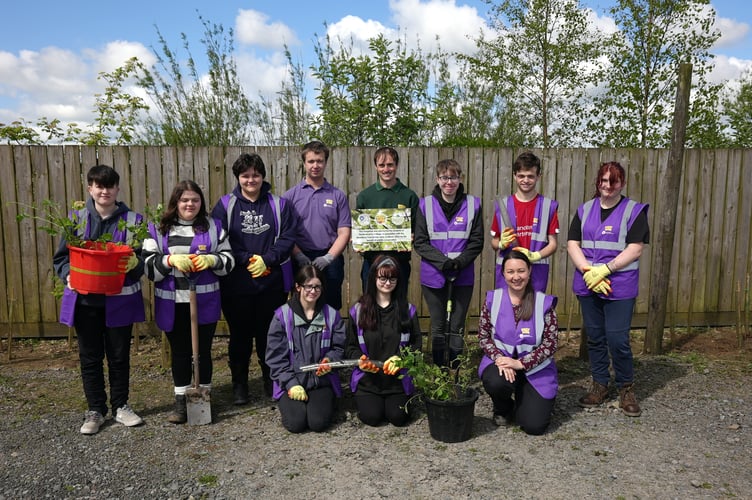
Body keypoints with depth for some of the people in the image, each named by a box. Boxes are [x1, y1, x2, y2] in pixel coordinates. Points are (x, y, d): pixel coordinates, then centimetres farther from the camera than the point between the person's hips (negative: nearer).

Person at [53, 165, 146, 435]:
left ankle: (121, 406, 28)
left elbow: (145, 259, 0)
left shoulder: (133, 220, -1)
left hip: (120, 300, -1)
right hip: (85, 300, 1)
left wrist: (135, 262, -23)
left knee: (119, 355, 11)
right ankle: (95, 410, 26)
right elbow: (61, 256, 6)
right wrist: (68, 274, -14)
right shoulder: (77, 218, 2)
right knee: (90, 357, 11)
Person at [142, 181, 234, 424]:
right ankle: (181, 402, 23)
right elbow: (148, 265, -2)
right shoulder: (158, 229, 4)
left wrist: (211, 259, -15)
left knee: (203, 350, 8)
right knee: (179, 351, 11)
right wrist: (170, 260, -19)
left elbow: (229, 260, 5)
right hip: (172, 304, 1)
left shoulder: (214, 226, 4)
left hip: (205, 302, 0)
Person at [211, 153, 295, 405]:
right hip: (236, 283, 0)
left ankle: (271, 381, 27)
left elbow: (287, 238, -1)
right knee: (240, 334, 9)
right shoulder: (225, 205, 2)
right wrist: (247, 259, -15)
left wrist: (266, 259, -14)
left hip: (272, 282, 1)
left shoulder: (279, 204, 5)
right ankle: (239, 384, 24)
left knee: (269, 334, 9)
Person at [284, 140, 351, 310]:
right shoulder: (291, 195, 6)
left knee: (331, 308, 5)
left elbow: (344, 232, 2)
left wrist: (328, 257, -11)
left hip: (330, 261, 0)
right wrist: (299, 256, -12)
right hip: (300, 261, 0)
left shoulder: (338, 196, 8)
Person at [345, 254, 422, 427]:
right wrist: (360, 360, -17)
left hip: (398, 378, 1)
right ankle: (361, 399, 18)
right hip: (367, 379, 0)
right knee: (372, 416, -16)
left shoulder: (407, 309, 2)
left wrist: (400, 358, -15)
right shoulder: (358, 310, 0)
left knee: (398, 417, -14)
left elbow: (417, 344, 4)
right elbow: (351, 347, 5)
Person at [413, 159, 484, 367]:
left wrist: (459, 262, -15)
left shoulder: (472, 205, 1)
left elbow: (476, 242, 1)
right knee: (438, 327, 8)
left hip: (463, 276, 0)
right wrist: (443, 262, -16)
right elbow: (420, 242, -3)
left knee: (457, 327, 5)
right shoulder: (425, 205, 0)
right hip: (433, 275, 0)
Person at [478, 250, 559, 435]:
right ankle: (503, 408, 4)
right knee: (496, 383, -35)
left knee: (534, 425, -14)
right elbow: (483, 336, 0)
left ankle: (523, 401, 24)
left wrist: (521, 363, -17)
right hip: (501, 361, 1)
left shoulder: (544, 302, -7)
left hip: (535, 367, 0)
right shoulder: (492, 299, -3)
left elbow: (551, 342, -8)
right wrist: (499, 358, -18)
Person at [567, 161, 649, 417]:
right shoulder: (585, 210, 10)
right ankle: (599, 385, 25)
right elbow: (572, 244, 3)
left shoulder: (634, 211, 0)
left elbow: (635, 250, -9)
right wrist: (588, 271, -12)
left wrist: (604, 270, -18)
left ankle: (626, 388, 16)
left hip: (620, 287, -3)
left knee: (617, 339, -6)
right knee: (594, 337, 10)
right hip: (588, 286, 4)